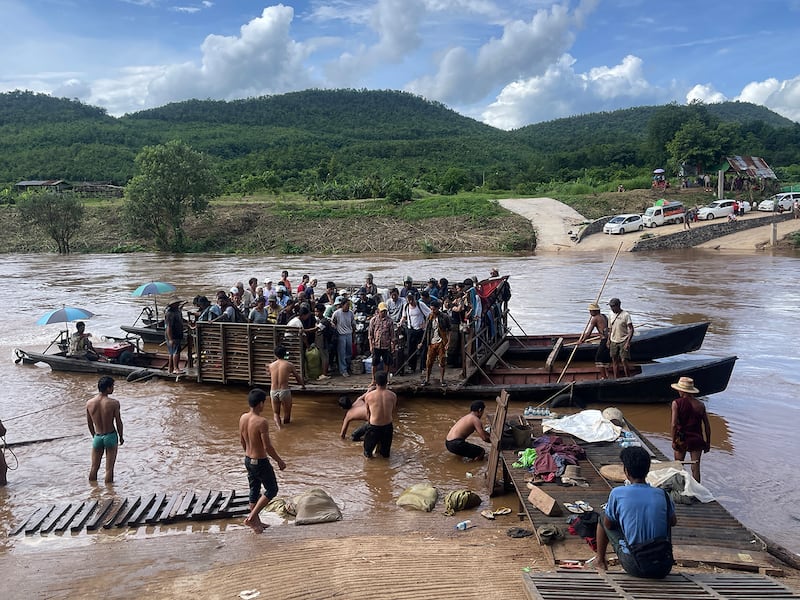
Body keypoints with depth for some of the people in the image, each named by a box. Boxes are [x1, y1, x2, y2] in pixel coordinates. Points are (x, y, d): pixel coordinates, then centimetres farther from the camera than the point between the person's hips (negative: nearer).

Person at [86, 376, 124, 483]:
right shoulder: (114, 403, -17)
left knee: (94, 467, 18)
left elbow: (89, 423, 6)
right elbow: (118, 422, -9)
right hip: (111, 436, -4)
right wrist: (121, 437, 6)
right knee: (109, 468, 6)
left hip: (97, 437, 4)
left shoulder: (89, 403, -5)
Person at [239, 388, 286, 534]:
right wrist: (279, 461, -10)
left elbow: (242, 441, 9)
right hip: (261, 462, -8)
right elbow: (267, 447, -23)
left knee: (254, 491, 20)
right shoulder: (261, 422, -27)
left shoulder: (243, 418, -3)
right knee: (272, 490, 12)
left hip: (248, 460, 8)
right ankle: (251, 518, 7)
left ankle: (256, 522, 32)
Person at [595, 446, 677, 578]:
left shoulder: (617, 493, -11)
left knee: (602, 520, 19)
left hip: (634, 567, -2)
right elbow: (673, 522, 15)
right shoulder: (662, 494, -3)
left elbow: (608, 524, 3)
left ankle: (600, 560, 36)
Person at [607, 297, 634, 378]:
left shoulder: (625, 315, -10)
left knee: (624, 361, -8)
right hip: (613, 342, 6)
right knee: (614, 361, 9)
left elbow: (631, 330, -11)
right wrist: (608, 340, 13)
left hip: (623, 341, -6)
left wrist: (628, 342, -18)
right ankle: (615, 379, 16)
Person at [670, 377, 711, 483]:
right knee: (695, 467, 8)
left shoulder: (676, 403, -10)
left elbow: (674, 424, -15)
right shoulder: (700, 405, -1)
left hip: (681, 439, -2)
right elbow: (707, 426, 3)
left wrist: (673, 441, -6)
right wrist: (708, 443, 13)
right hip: (697, 439, 2)